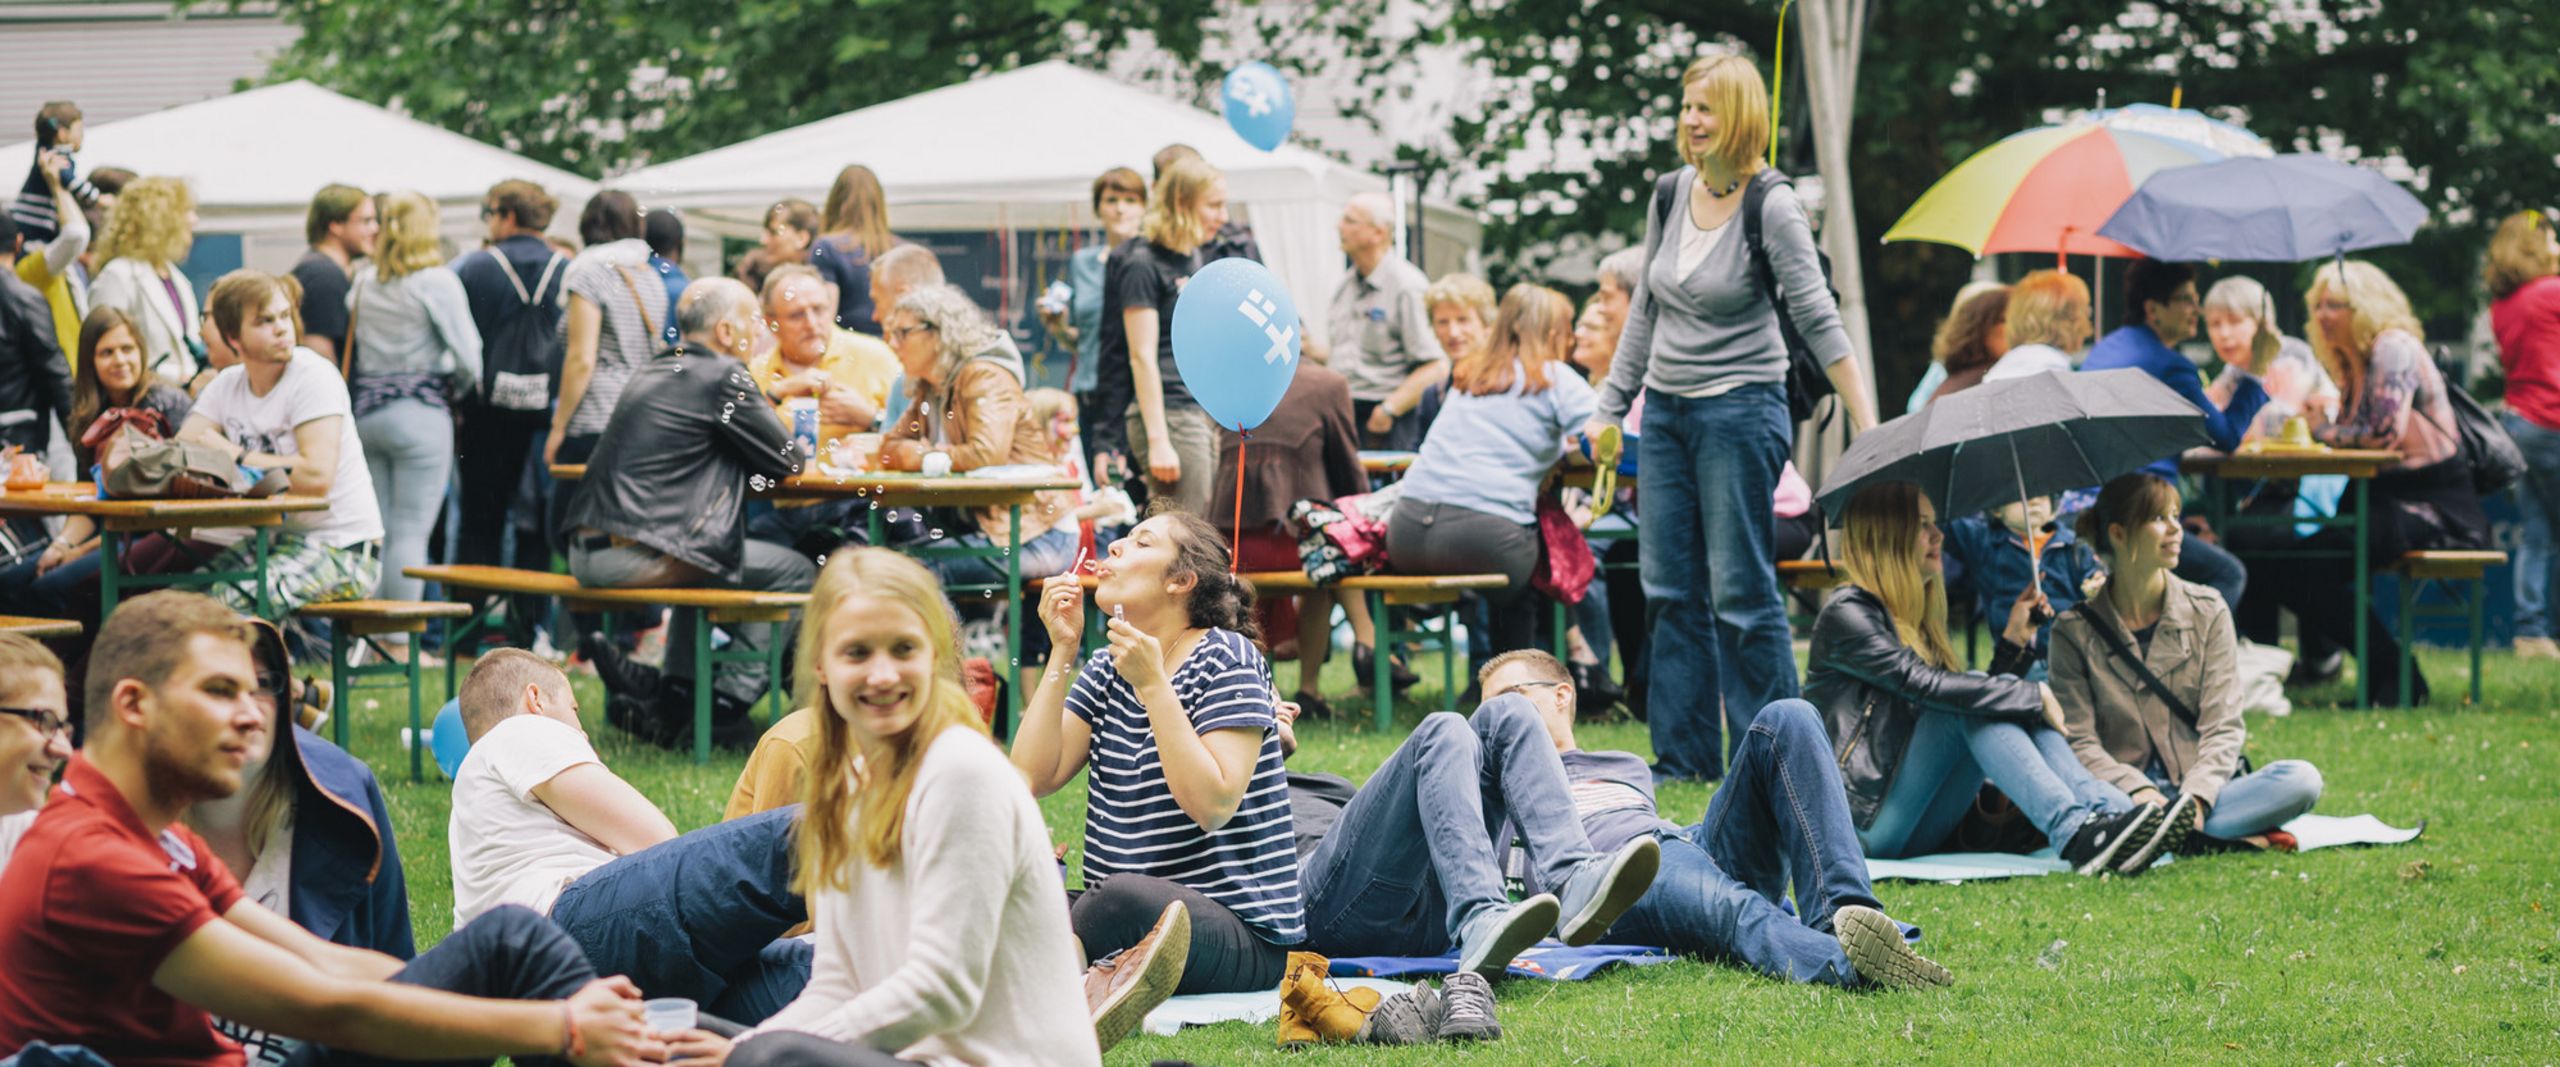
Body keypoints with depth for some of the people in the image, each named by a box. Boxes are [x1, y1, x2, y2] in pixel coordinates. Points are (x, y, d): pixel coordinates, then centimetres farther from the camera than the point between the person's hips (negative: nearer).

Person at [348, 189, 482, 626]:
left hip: (367, 411, 5)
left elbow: (349, 353, 11)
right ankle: (399, 643, -6)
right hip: (422, 411, -5)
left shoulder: (363, 283, 8)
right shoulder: (437, 281, -7)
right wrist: (458, 392, 10)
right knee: (411, 532, -4)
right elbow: (467, 353, -8)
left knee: (375, 529, 10)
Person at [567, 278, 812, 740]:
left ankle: (676, 696, 27)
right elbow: (789, 461, -2)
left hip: (588, 551, 9)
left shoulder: (656, 374, 21)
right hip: (635, 556, -9)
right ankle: (724, 704, 3)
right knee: (795, 572, 2)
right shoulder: (721, 375, -6)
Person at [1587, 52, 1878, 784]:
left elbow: (1818, 320, -15)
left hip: (1740, 408, -7)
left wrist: (1867, 429, -19)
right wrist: (1612, 404, 16)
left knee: (1741, 590, -5)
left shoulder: (1771, 208, -12)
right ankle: (1683, 757, 14)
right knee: (1673, 589, 7)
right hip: (1667, 410, 7)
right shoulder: (1671, 194, 6)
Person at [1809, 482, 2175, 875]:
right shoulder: (1846, 614, -7)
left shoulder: (1915, 619, 23)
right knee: (1969, 707, -24)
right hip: (1866, 819, -8)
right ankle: (2073, 832, -42)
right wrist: (2033, 697, -18)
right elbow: (1925, 685, -21)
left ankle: (2108, 812, -32)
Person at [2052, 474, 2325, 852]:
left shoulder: (2207, 612, 8)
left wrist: (2196, 796, -19)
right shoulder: (2075, 631, 3)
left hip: (2202, 795, 2)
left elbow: (2222, 727, 1)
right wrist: (2136, 791, -22)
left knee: (2302, 779, -25)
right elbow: (2079, 740, -3)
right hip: (2121, 796, -2)